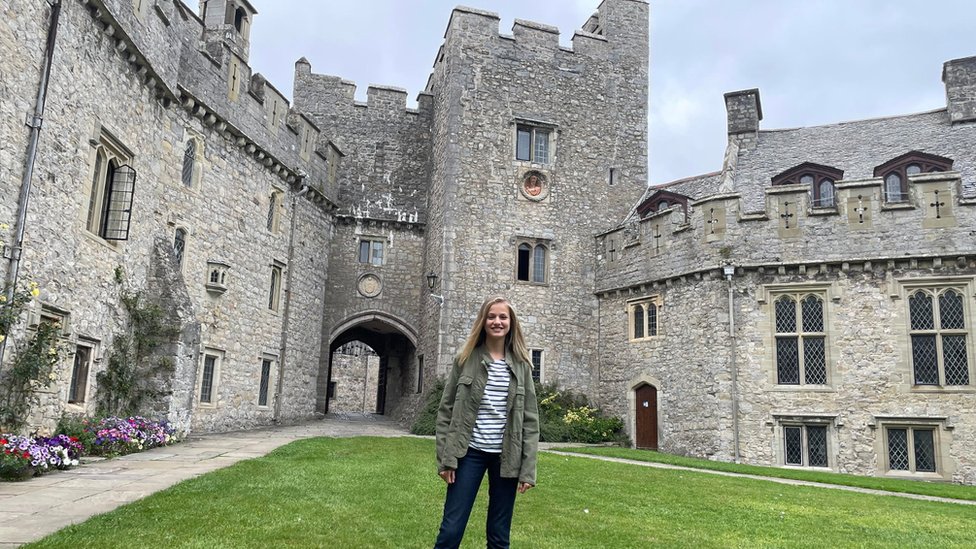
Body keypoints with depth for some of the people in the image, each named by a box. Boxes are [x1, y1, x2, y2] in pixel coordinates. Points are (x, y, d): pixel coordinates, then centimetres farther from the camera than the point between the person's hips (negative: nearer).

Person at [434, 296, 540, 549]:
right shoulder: (466, 359, 0)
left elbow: (530, 419, 3)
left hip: (506, 457, 1)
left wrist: (528, 469, -3)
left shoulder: (521, 365, 3)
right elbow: (446, 411, 1)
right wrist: (445, 458, -6)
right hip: (470, 452, -1)